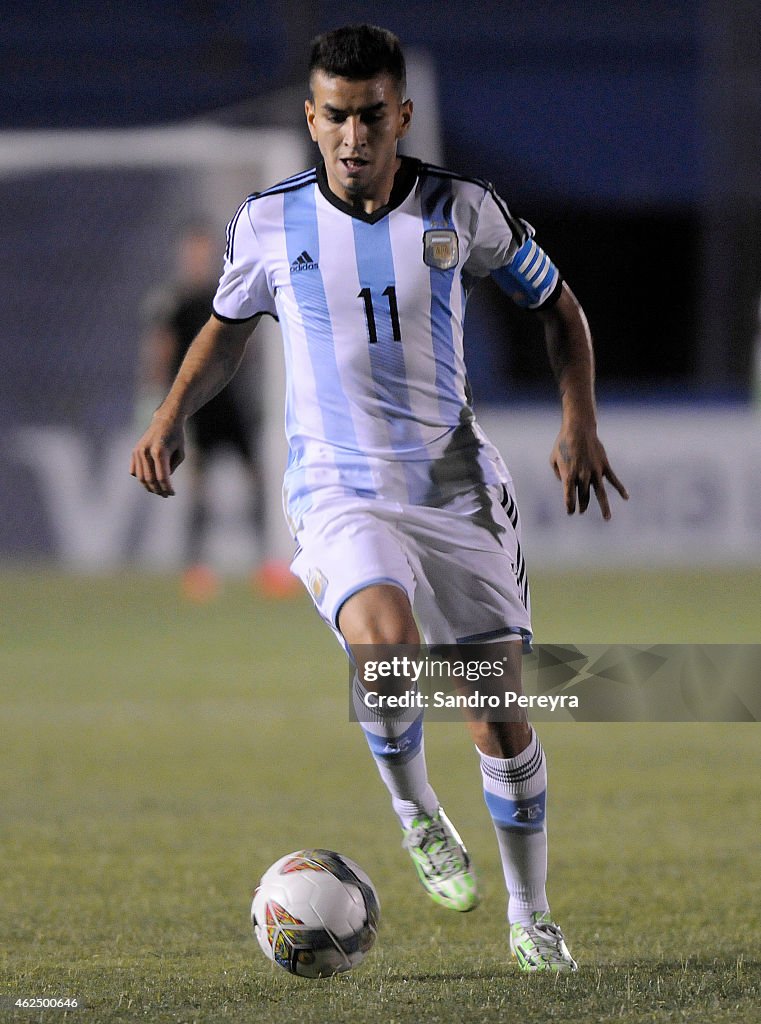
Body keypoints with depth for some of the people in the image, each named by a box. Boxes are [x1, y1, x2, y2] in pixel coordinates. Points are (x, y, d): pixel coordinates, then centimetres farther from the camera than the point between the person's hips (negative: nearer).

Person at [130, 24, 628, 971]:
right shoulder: (270, 221, -2)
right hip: (338, 493, -1)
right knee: (384, 636, -32)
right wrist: (171, 417, 1)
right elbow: (228, 326, 17)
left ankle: (531, 919, 21)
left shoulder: (461, 210, -3)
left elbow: (556, 306, 11)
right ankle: (414, 810, -3)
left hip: (454, 487, 1)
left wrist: (579, 424, -2)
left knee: (501, 712, 2)